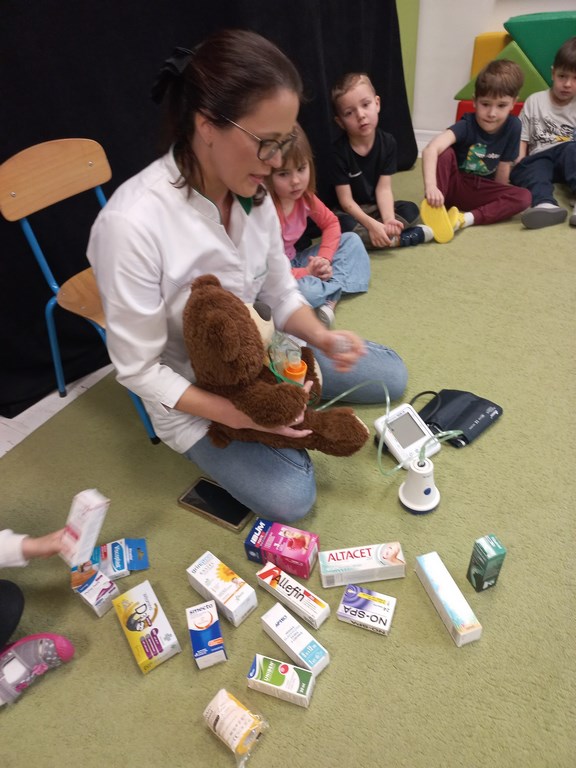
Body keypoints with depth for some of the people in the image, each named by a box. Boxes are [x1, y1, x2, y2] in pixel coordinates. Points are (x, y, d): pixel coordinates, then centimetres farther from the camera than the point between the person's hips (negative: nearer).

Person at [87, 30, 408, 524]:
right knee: (291, 497, -15)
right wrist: (242, 415, -28)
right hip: (192, 392, -5)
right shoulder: (131, 224, -31)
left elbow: (281, 292, 0)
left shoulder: (252, 191, -12)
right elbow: (138, 369, -23)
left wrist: (321, 337, -21)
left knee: (391, 376, 7)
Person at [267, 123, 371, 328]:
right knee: (303, 291, -40)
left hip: (294, 263, 8)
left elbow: (331, 223, 9)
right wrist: (306, 272, -22)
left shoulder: (304, 196, -4)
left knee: (351, 240, 3)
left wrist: (324, 259, -8)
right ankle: (339, 288, -5)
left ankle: (329, 301, -18)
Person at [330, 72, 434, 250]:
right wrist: (372, 224, -32)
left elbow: (384, 188, -11)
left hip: (375, 207, 4)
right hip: (350, 211, -4)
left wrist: (388, 219, -30)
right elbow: (346, 200, -19)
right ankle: (400, 239, -24)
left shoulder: (387, 142, -7)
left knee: (411, 210, -14)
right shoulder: (338, 151, -19)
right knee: (345, 227, -36)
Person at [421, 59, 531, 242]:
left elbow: (503, 169, -2)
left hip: (481, 191, 4)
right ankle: (434, 210, -38)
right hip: (454, 184, -3)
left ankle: (465, 218, -34)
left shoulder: (513, 126, -11)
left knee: (523, 197, -21)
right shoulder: (467, 125, -21)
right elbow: (430, 149, -41)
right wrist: (430, 186, -56)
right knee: (445, 154, -30)